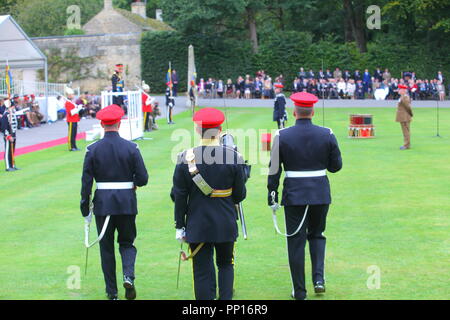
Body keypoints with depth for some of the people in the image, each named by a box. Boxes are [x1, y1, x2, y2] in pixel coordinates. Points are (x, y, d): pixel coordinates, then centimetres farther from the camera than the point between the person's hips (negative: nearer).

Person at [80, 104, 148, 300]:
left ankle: (112, 293, 12)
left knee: (106, 247, 10)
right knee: (127, 242, 16)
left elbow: (86, 181, -5)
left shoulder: (93, 149, -5)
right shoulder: (131, 148, -5)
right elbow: (143, 179, -6)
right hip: (127, 203, 0)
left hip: (102, 204, 0)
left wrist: (85, 209, 2)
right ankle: (128, 276, -11)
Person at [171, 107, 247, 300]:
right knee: (225, 264, 20)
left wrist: (180, 226, 4)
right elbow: (240, 195, -1)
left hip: (198, 225, 0)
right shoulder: (234, 157, -7)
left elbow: (179, 196, -4)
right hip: (226, 224, 0)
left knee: (202, 271, 5)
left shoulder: (185, 158, -7)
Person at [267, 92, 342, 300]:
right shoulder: (327, 135, -3)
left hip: (294, 195, -2)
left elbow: (274, 170, -5)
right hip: (320, 194, 2)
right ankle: (319, 278, 4)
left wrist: (272, 198, 3)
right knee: (317, 235, 21)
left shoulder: (282, 136, -6)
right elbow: (336, 166, 3)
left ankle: (299, 291, 8)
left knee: (296, 242, 5)